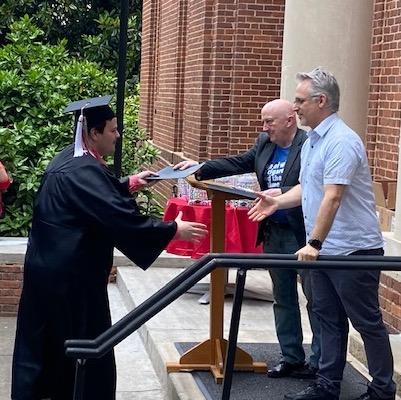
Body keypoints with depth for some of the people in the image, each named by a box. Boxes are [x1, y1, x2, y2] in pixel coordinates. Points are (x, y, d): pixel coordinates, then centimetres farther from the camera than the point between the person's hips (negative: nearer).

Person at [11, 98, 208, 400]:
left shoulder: (70, 158, 7)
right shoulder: (83, 171, -24)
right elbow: (123, 218, -29)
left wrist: (128, 184, 20)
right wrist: (173, 230, -22)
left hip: (49, 267, 10)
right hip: (70, 275, -10)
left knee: (43, 340, 19)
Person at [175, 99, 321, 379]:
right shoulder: (265, 143, 8)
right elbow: (239, 163, 12)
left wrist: (282, 193, -31)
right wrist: (200, 169, 4)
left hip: (306, 235, -8)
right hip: (275, 233, 8)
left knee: (316, 299, 1)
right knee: (283, 299, 15)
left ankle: (320, 363, 10)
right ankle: (292, 358, 27)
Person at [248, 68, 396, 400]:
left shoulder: (341, 141, -20)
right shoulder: (312, 142, 12)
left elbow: (332, 198, -27)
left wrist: (314, 243, -28)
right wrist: (279, 201, 6)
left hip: (354, 249, -10)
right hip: (323, 249, 10)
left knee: (367, 322, 2)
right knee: (329, 319, 14)